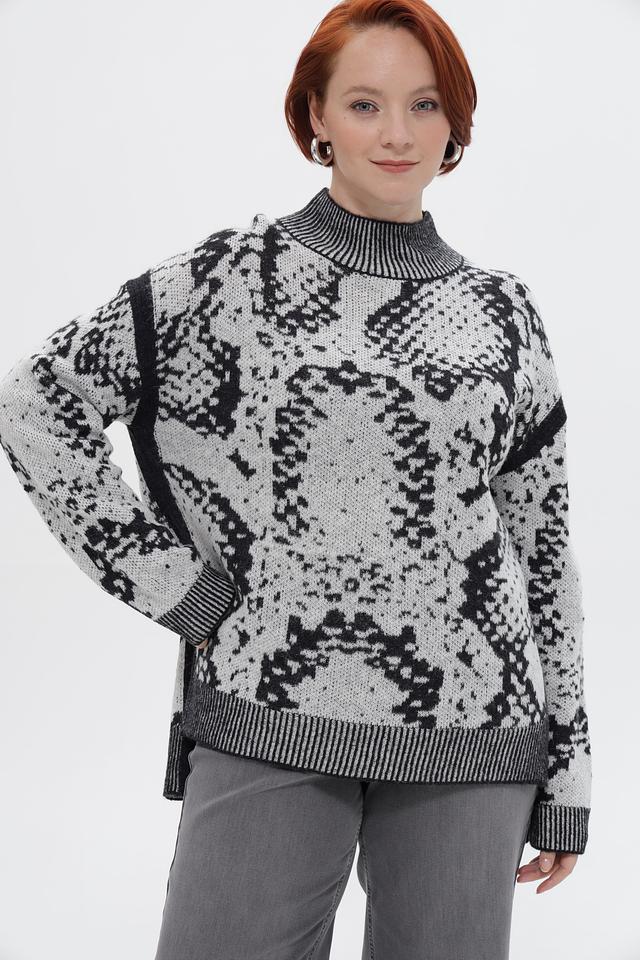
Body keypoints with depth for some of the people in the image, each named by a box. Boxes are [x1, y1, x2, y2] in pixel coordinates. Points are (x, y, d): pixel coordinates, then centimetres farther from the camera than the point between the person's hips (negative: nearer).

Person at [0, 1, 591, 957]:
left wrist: (566, 773, 10)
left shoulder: (503, 311, 7)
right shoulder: (230, 274, 0)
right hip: (269, 723, -2)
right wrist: (166, 581, -4)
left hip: (469, 731, 2)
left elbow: (543, 542, 10)